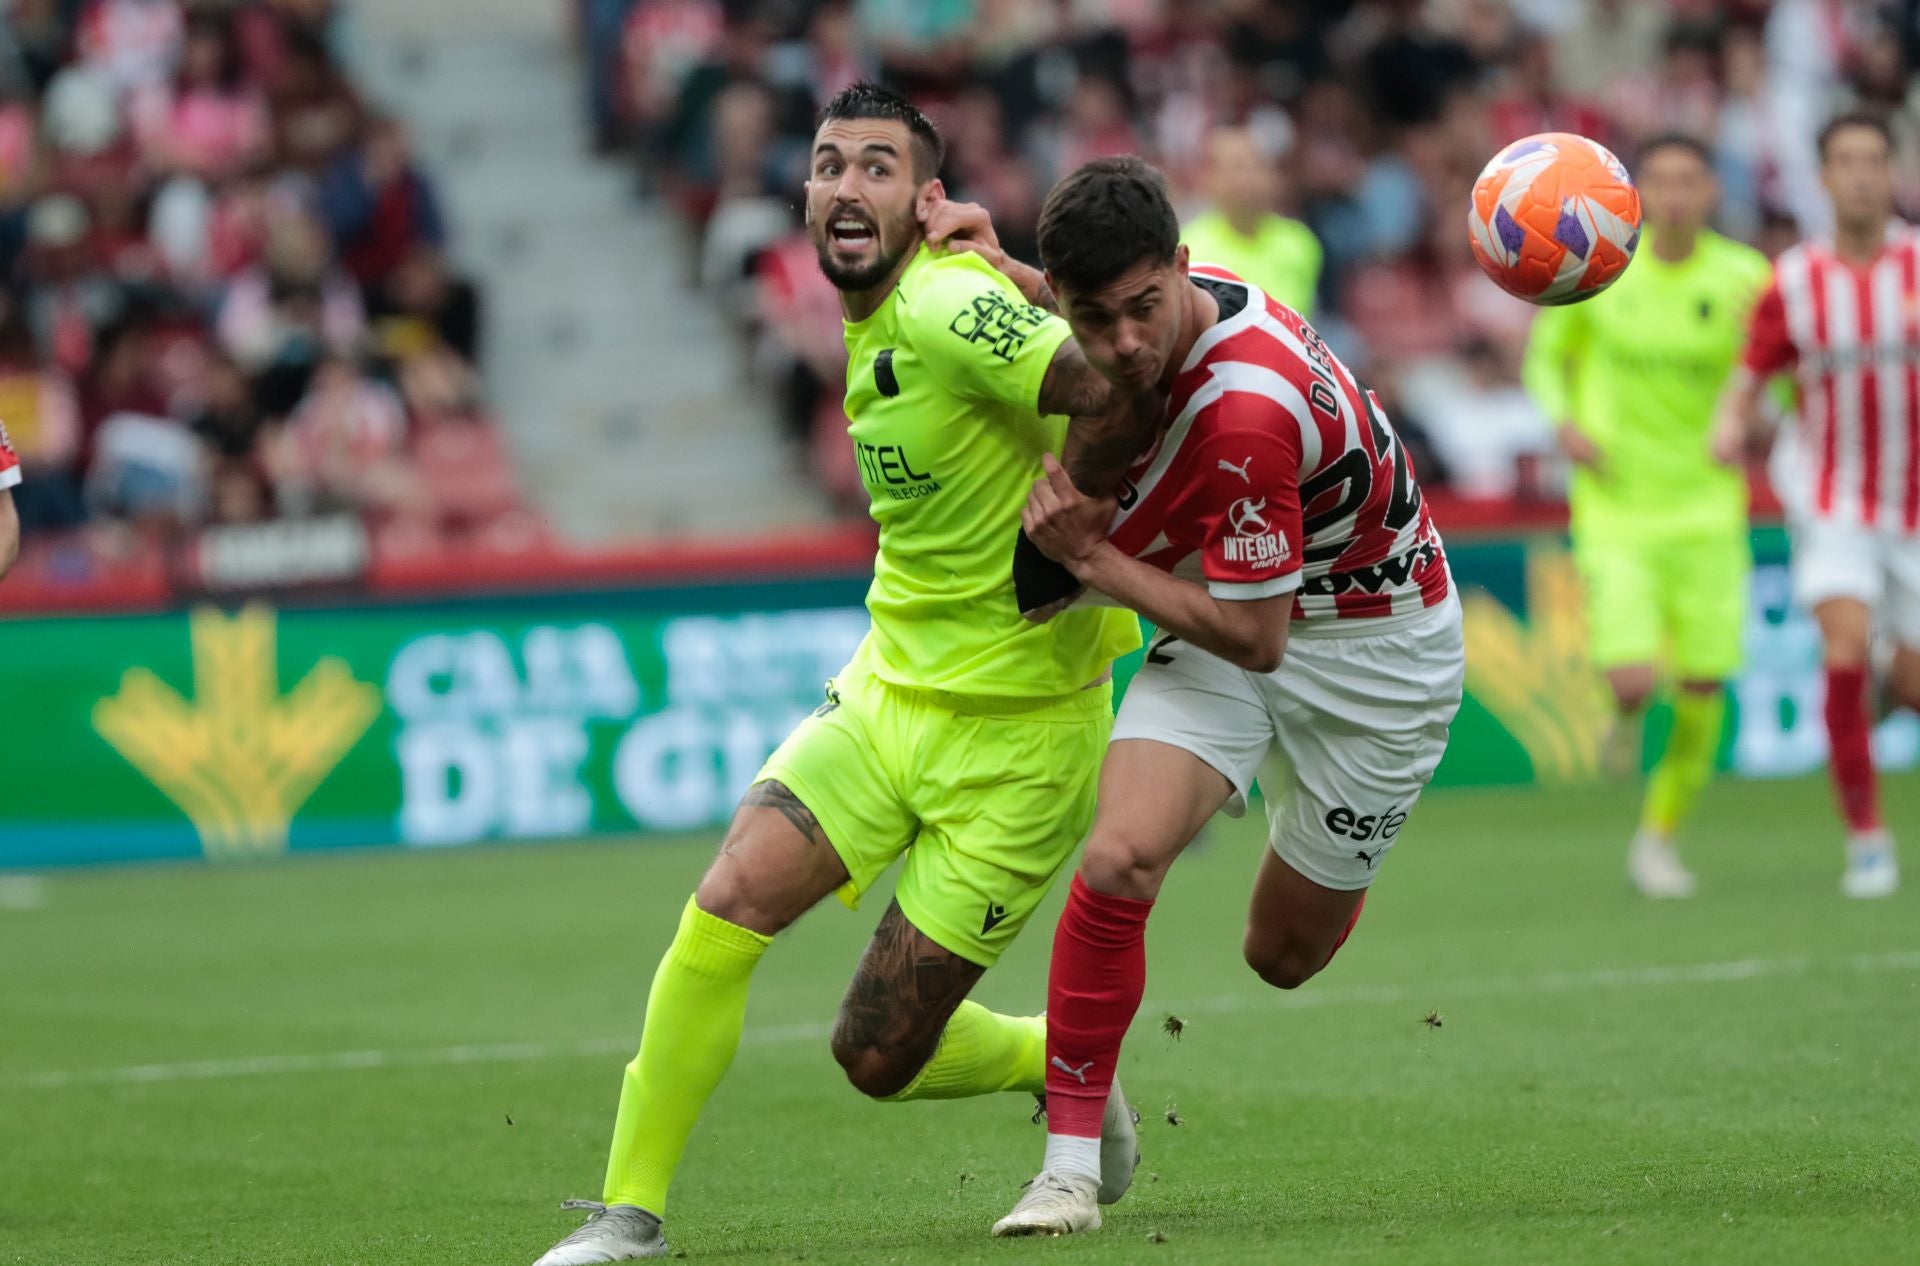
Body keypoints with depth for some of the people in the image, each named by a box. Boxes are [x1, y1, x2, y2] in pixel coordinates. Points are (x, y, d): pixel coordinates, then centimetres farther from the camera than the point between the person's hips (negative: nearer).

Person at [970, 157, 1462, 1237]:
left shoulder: (1243, 411, -37)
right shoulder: (1196, 304, -14)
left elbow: (1253, 635, -29)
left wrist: (1093, 558, -24)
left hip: (1370, 644, -6)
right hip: (1236, 613, 6)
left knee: (1285, 953, 9)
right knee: (1119, 861, -20)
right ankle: (1073, 1160, -12)